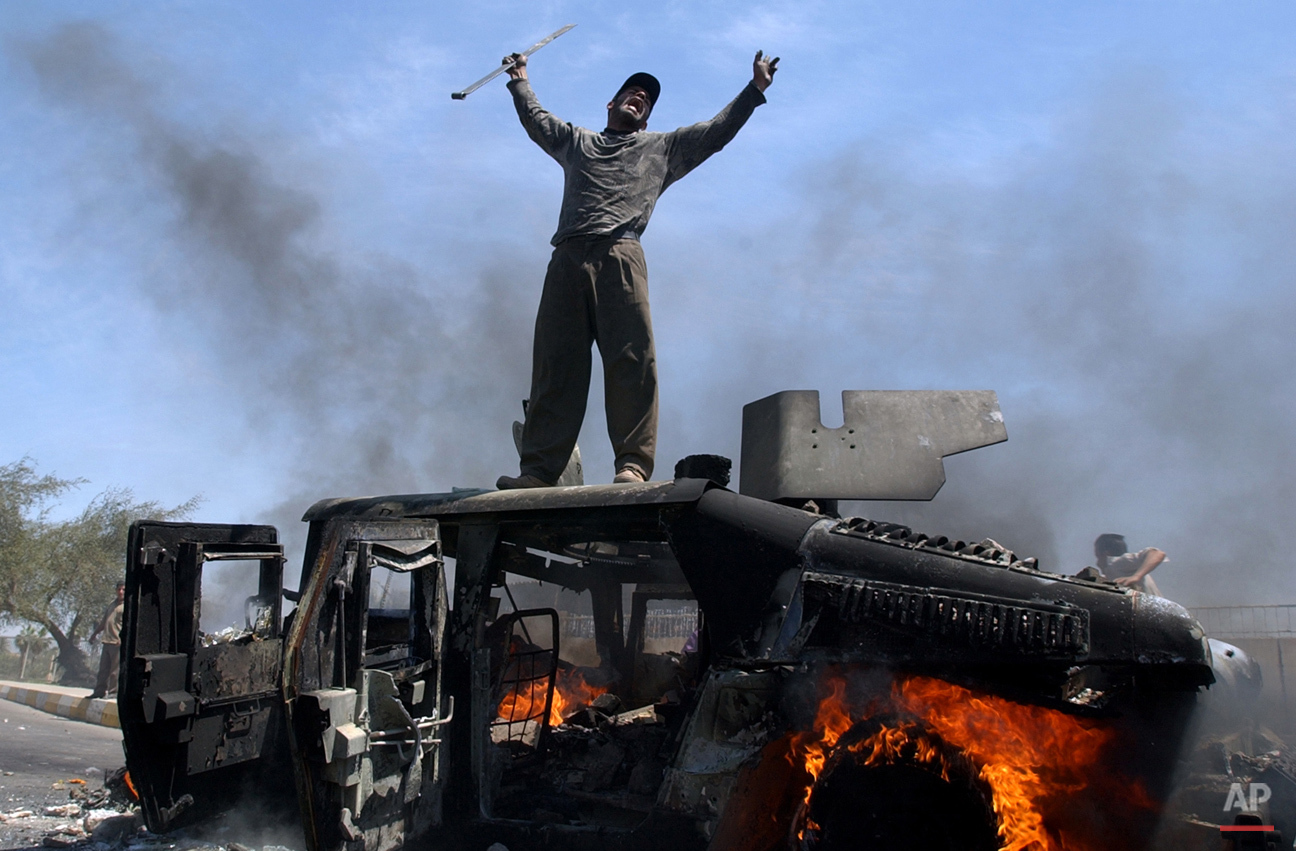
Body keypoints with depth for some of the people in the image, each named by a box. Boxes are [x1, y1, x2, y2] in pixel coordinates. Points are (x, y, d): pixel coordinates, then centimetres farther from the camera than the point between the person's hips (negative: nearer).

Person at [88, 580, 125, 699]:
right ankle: (99, 691, 16)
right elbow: (104, 621, 29)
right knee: (103, 668, 10)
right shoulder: (113, 604, 20)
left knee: (115, 669, -5)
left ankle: (113, 692, 0)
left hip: (117, 643, -8)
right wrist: (95, 633, 28)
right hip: (107, 641, 8)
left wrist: (122, 637, -27)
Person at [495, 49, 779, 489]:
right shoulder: (576, 142, 34)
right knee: (554, 365, -5)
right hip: (566, 259, 2)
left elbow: (717, 130, 27)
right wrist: (520, 80, 52)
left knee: (632, 360, -16)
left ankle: (633, 464, -19)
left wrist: (755, 89, 23)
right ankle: (538, 469, -7)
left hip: (619, 257, -2)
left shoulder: (663, 148, 29)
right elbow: (535, 119, 45)